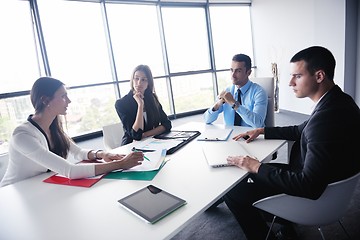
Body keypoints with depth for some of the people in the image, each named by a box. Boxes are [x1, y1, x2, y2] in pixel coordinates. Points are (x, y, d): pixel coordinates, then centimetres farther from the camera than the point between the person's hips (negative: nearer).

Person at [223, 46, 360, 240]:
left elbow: (309, 187, -32)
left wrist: (257, 167, -24)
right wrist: (262, 131, 6)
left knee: (232, 193, -4)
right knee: (261, 172, 24)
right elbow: (300, 130, 12)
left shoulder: (326, 118, -34)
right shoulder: (338, 100, -3)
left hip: (313, 195, -9)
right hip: (323, 182, 9)